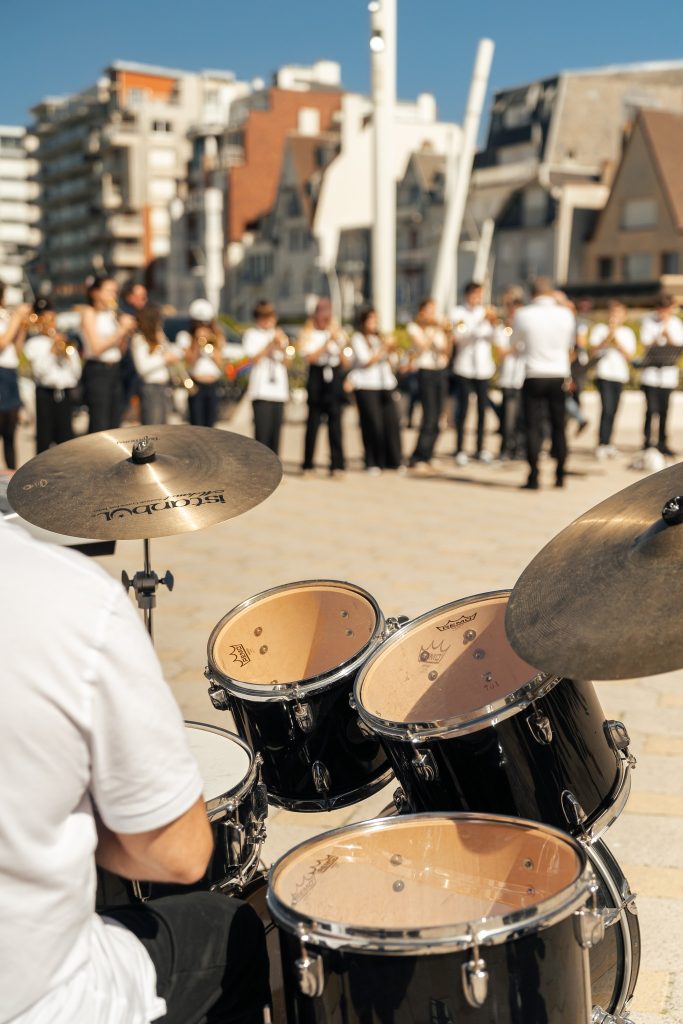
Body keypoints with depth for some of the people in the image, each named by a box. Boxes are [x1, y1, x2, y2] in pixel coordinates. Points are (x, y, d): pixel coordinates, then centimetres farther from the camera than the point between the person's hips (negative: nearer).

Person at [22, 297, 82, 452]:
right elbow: (39, 371, -11)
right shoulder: (34, 344, 3)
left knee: (66, 439, 4)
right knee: (44, 439, -1)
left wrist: (68, 354, -3)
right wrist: (52, 351, -11)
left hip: (64, 393, 4)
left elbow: (77, 373, 9)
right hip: (45, 394, -4)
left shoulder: (64, 342, 15)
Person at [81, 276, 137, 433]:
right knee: (99, 428, -9)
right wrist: (121, 330, -13)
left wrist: (127, 333, -2)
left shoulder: (113, 314, 15)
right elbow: (97, 347, -13)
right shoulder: (89, 313, -3)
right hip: (97, 371, -7)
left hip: (115, 370, 7)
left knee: (114, 426, 5)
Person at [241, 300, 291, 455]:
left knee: (275, 432, 4)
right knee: (262, 432, -12)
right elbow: (254, 359, -8)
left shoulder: (279, 334, 20)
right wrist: (271, 344, -13)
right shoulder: (251, 335, 5)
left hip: (279, 389, 5)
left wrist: (283, 349, -5)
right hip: (261, 390, -5)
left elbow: (287, 363, 13)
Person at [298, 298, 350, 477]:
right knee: (313, 422, -1)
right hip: (317, 377, -2)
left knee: (335, 422, -4)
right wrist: (327, 341, -16)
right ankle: (308, 465, 8)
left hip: (334, 378, 2)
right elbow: (310, 357, -12)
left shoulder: (337, 332, 12)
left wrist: (339, 344, -7)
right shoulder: (308, 333, 4)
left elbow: (346, 363, 8)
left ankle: (337, 465, -3)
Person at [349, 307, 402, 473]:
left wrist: (391, 350, 3)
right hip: (366, 386, -6)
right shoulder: (357, 338, 3)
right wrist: (384, 349, -10)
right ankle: (373, 464, -2)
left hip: (385, 385, 6)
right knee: (373, 424, -9)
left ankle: (392, 461, 4)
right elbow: (366, 361, -9)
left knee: (391, 421, -3)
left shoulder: (379, 338, 21)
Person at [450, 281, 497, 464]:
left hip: (483, 367, 3)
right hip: (464, 368, -3)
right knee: (463, 408, -3)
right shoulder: (458, 313, 1)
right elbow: (461, 336, -14)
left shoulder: (486, 311, 12)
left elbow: (492, 338, 5)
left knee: (482, 408, 5)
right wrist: (481, 321, -20)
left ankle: (480, 449, 13)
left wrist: (493, 323, -12)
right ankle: (460, 450, 1)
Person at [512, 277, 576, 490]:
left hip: (534, 376, -2)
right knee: (559, 427, 12)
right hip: (559, 375, 2)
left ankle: (534, 478, -5)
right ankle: (560, 476, 16)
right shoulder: (566, 314, -2)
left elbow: (515, 345, 6)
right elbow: (570, 344, 12)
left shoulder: (523, 315, -8)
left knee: (533, 428, 0)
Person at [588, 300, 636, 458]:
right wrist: (606, 340, -13)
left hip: (620, 375, 4)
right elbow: (592, 351, -2)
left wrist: (617, 343, -8)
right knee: (607, 409, -14)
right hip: (604, 374, -4)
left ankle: (607, 444, 10)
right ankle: (601, 446, -13)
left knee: (613, 411, 3)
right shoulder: (599, 329, 5)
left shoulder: (627, 332, 14)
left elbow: (630, 356, 4)